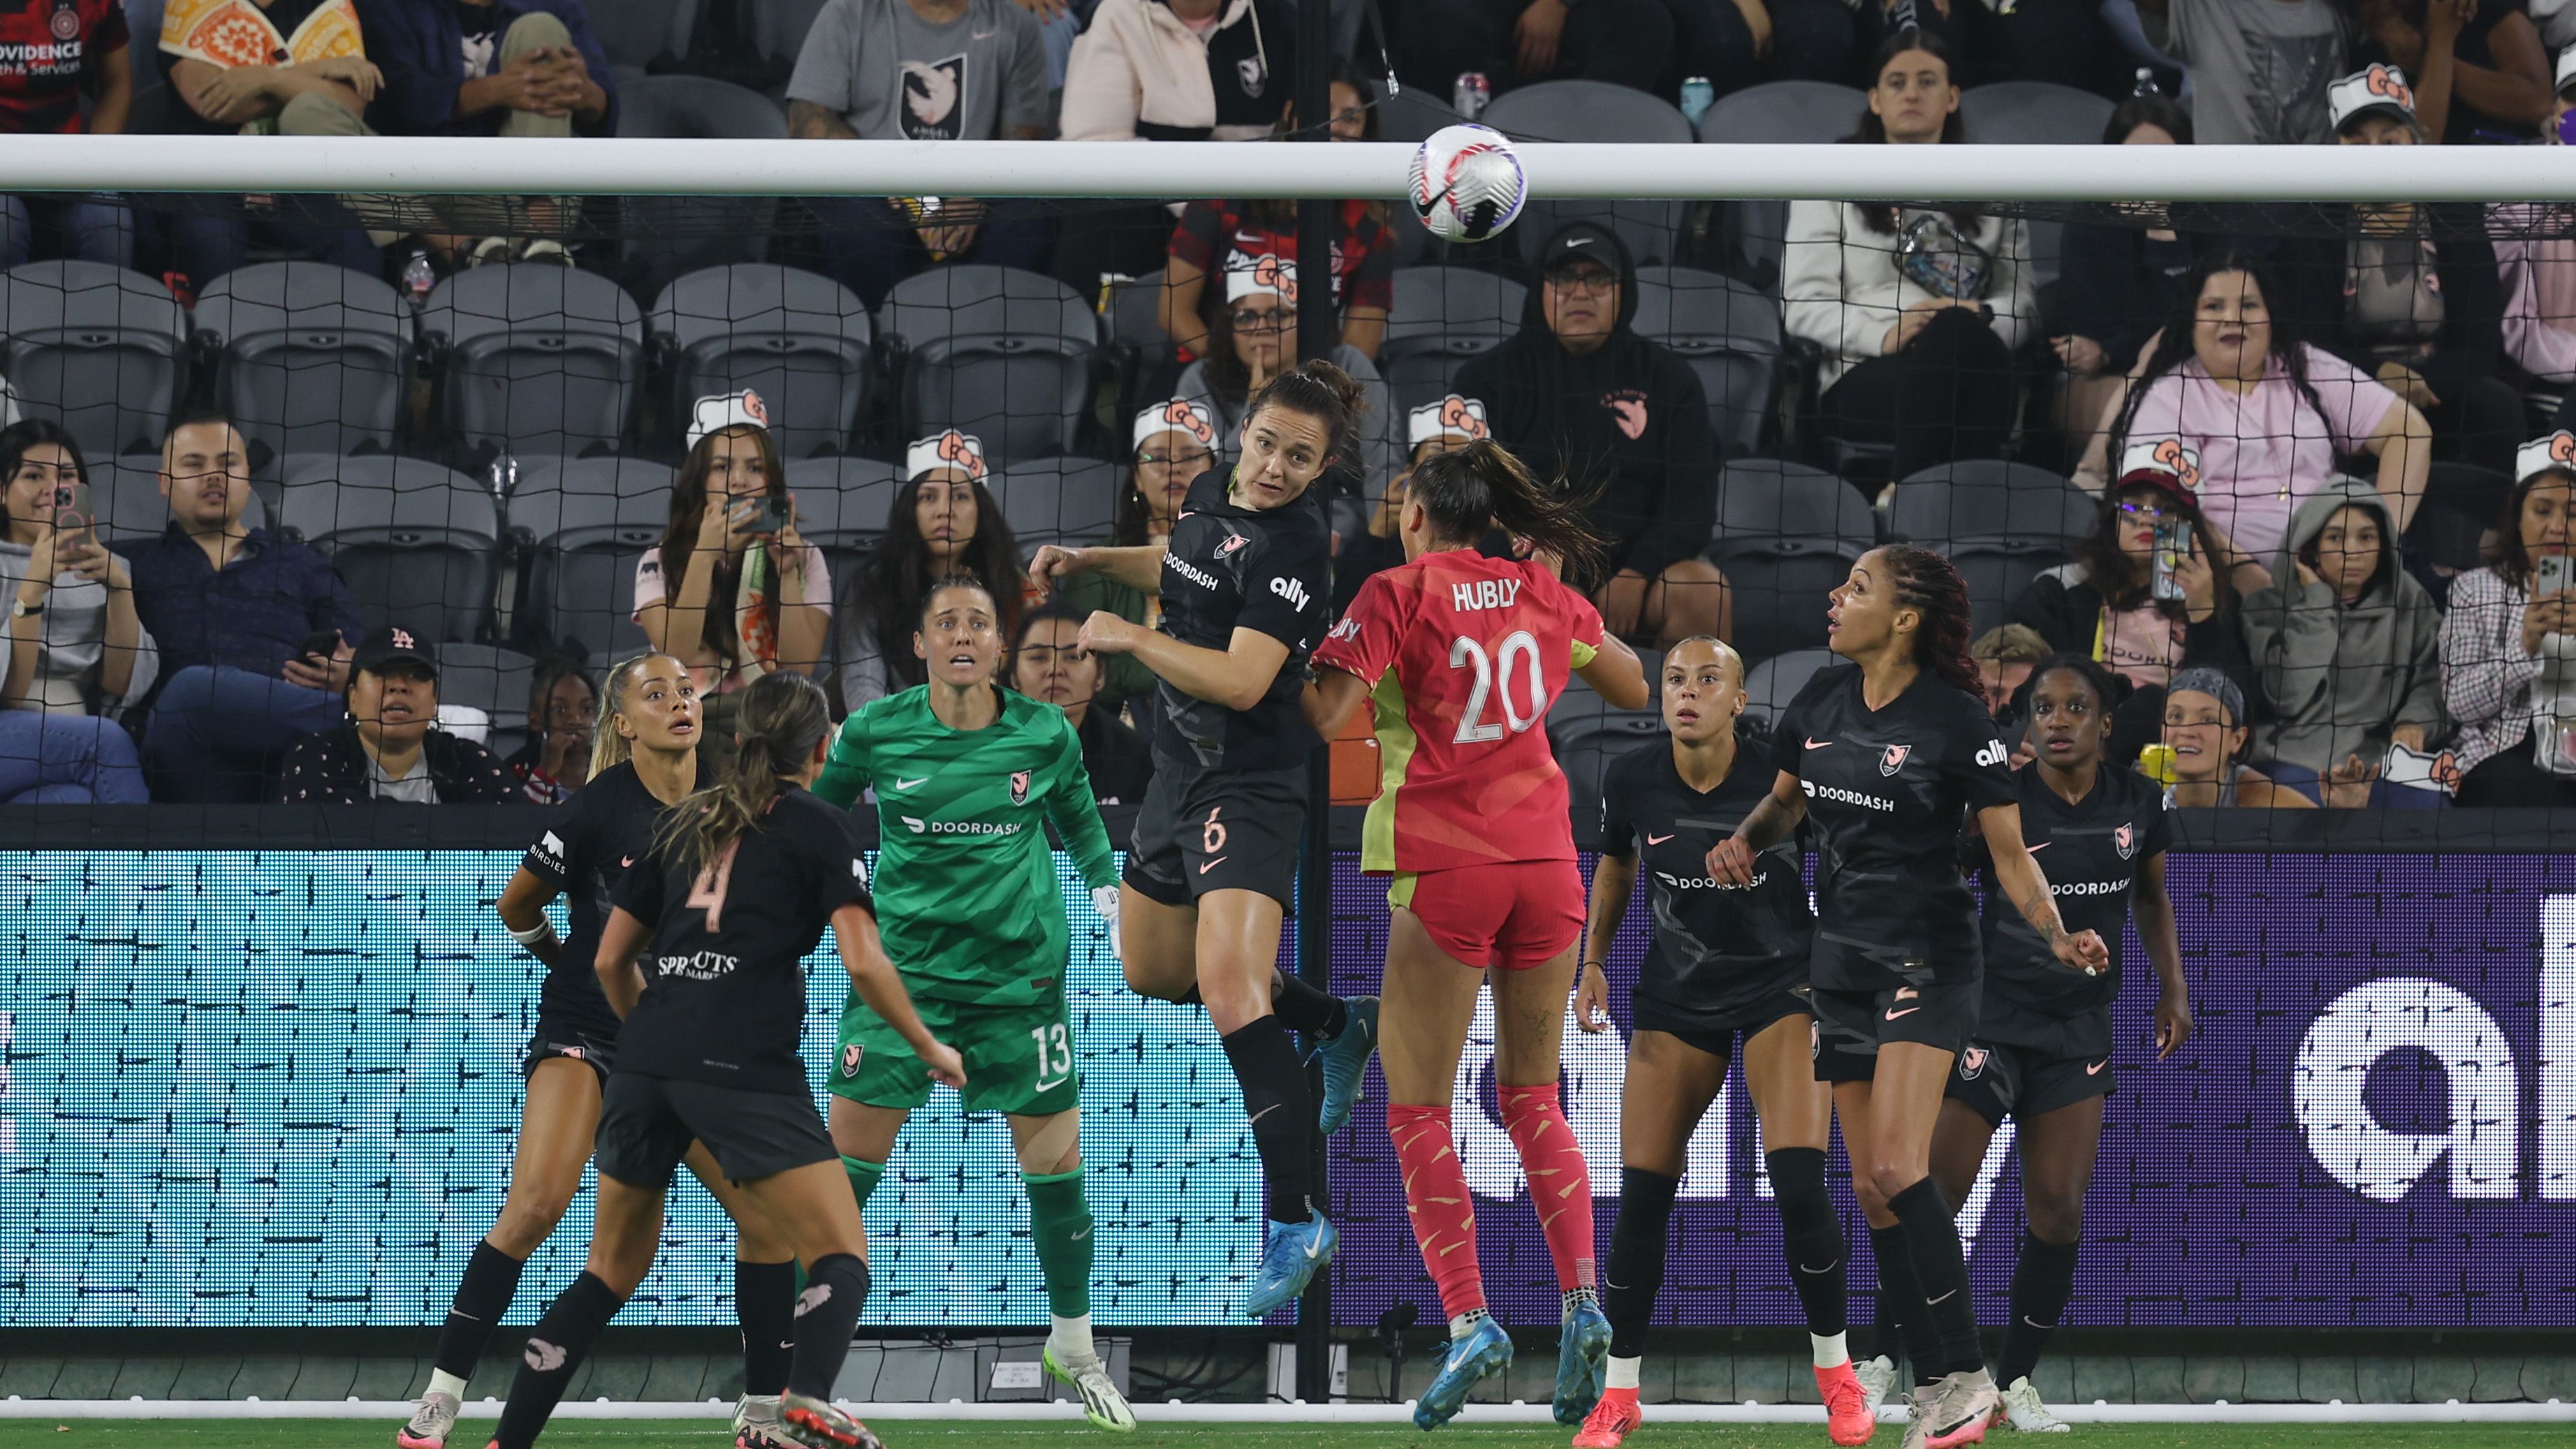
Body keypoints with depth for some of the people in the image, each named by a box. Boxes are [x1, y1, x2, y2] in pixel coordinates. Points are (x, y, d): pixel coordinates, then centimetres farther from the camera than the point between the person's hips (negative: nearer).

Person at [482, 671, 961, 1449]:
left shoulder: (682, 822, 20)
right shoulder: (818, 827, 6)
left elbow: (610, 960, 22)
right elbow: (864, 964, -4)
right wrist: (930, 1048, 9)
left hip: (645, 1064, 5)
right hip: (747, 1072, -5)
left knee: (612, 1270, 18)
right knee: (841, 1259, -2)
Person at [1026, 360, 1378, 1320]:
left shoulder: (1293, 547, -19)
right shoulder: (1213, 496, 8)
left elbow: (1241, 680, -27)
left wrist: (1130, 637, -18)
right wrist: (1092, 560, 19)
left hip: (1248, 785, -10)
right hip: (1180, 775, 10)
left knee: (1229, 988, -25)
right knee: (1152, 972, 24)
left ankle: (1295, 1223, -26)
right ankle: (1341, 1026, 39)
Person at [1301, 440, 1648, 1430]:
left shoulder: (1398, 595, -5)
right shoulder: (1543, 596, 9)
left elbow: (1318, 718, -15)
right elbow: (1636, 691, 23)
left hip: (1447, 869, -5)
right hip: (1546, 861, 5)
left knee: (1417, 1107, 2)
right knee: (1532, 1097, 15)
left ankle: (1467, 1318, -11)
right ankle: (1581, 1297, -3)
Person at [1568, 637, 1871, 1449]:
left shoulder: (1780, 769, -19)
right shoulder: (1632, 780, -10)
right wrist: (1594, 964, 5)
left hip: (1783, 984, -3)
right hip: (1678, 993, 3)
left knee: (1798, 1184, -17)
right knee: (1641, 1195, -3)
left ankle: (1835, 1370, 4)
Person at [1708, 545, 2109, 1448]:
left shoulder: (1956, 721, -13)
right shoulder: (1819, 704, 4)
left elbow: (2011, 856, -10)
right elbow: (1787, 799, 22)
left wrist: (2058, 937, -26)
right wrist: (1745, 840, 0)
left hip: (1928, 959, -7)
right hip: (1843, 960, 7)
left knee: (1896, 1169, -20)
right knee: (1871, 1189, 4)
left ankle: (1966, 1374, -14)